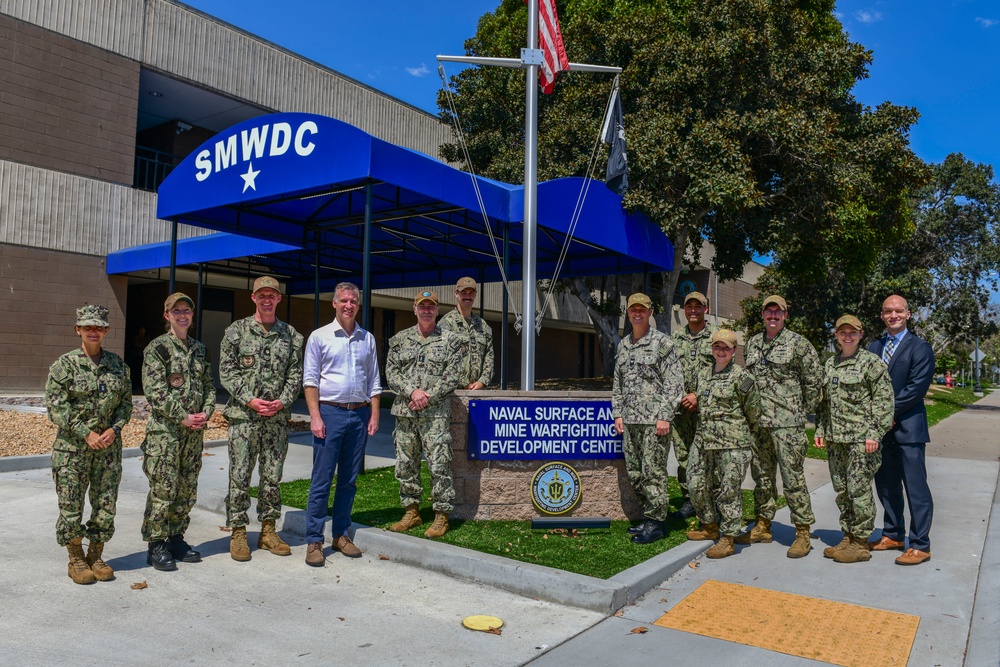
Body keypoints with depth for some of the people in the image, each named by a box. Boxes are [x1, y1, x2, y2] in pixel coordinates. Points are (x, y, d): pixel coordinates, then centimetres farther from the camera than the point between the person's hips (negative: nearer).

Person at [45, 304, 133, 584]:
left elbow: (126, 402, 8)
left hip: (109, 445, 3)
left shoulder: (117, 364, 7)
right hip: (72, 446, -3)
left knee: (106, 503, 6)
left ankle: (96, 556, 22)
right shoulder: (64, 365, -4)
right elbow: (56, 407, -8)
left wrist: (114, 429, -8)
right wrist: (86, 433, -14)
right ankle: (76, 560, 20)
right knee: (71, 505, 3)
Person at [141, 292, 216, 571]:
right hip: (164, 430, -6)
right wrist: (183, 417, -17)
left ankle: (176, 538, 25)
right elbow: (155, 391, -13)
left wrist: (206, 413, -4)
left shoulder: (200, 349, 13)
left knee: (187, 490, 11)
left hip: (194, 432, 6)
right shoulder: (157, 348, -5)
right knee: (162, 490, -2)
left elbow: (209, 385, 14)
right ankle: (156, 546, 10)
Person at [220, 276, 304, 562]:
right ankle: (238, 533, 13)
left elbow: (295, 374, 6)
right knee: (240, 476, 1)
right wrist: (249, 400, -12)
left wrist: (283, 401, -9)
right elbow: (227, 372, -2)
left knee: (273, 476, 9)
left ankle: (268, 530, 20)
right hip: (243, 415, -2)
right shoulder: (236, 330, 2)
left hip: (277, 418, 2)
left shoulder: (291, 335, 8)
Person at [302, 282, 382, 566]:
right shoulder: (320, 337, 3)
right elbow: (310, 380, -1)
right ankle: (314, 541, 5)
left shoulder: (367, 339, 13)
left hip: (359, 414, 4)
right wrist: (315, 416, -10)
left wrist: (374, 415, 6)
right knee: (321, 480, -3)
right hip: (330, 412, -3)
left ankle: (341, 534, 20)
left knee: (349, 480, 9)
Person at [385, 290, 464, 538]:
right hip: (404, 413, 4)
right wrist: (412, 392, -11)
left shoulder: (450, 340, 4)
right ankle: (412, 512, 23)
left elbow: (452, 376, -3)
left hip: (436, 413, -3)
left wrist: (428, 397, -12)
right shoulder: (400, 340, 12)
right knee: (405, 465, 9)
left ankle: (441, 516, 7)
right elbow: (391, 373, 5)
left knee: (439, 465, -3)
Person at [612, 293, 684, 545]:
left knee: (653, 472, -3)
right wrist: (617, 413, 12)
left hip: (654, 420, -7)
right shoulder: (623, 345, 16)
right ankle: (651, 516, 23)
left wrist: (665, 416, -14)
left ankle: (656, 521, 8)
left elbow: (674, 382, -8)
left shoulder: (662, 342, -4)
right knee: (634, 474, 10)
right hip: (629, 421, 7)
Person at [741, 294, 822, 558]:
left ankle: (803, 533, 7)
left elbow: (814, 378, -2)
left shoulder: (797, 343, -4)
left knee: (793, 477, -4)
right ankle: (762, 526, 25)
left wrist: (804, 409, -1)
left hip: (787, 422, -6)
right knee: (761, 474, 14)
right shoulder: (752, 343, 13)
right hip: (757, 421, 6)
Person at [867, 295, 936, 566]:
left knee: (916, 488, -1)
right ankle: (893, 535, 28)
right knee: (886, 485, 14)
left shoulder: (920, 348, -4)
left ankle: (920, 546, 8)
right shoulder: (874, 347, 13)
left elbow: (917, 387, -13)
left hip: (908, 428, -6)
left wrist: (890, 412, -14)